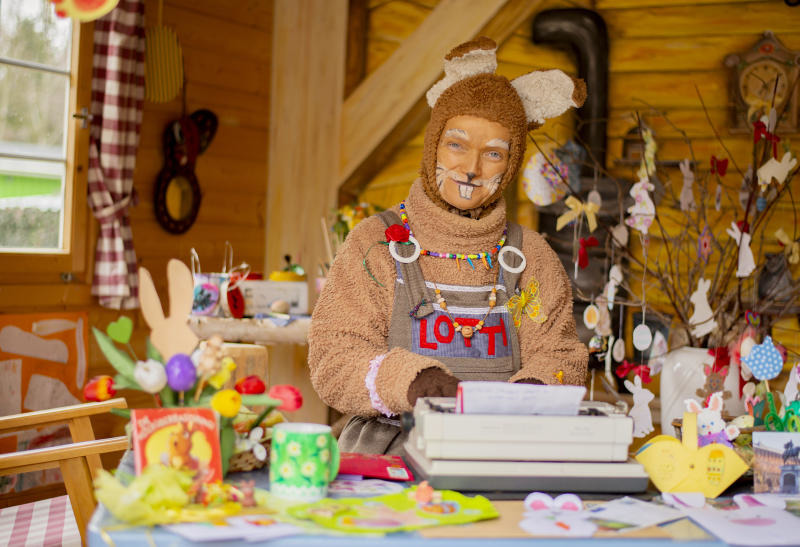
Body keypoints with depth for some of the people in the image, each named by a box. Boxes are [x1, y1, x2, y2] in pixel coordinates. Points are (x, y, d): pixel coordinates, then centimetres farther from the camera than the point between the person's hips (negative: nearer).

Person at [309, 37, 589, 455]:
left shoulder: (530, 256, 14)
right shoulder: (376, 243, 6)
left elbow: (559, 355, 11)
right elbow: (332, 360, -1)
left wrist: (531, 389, -13)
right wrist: (407, 378, -20)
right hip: (392, 449, -2)